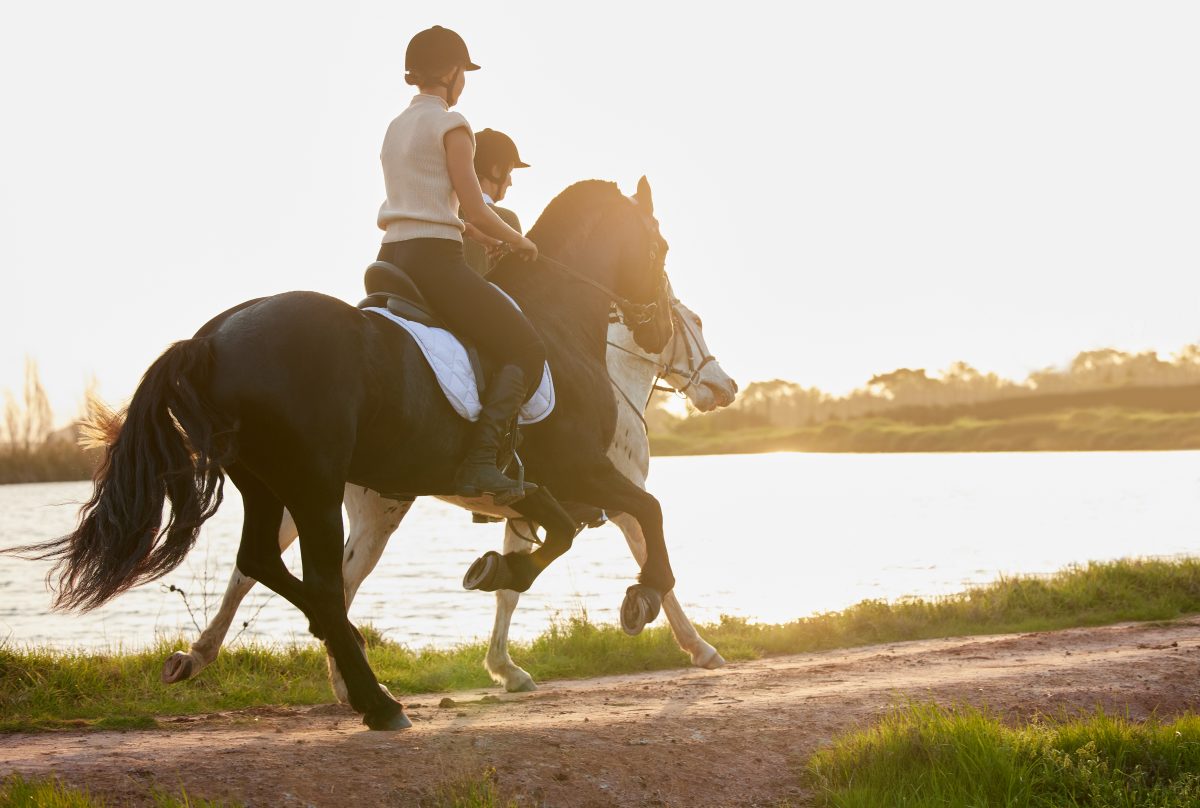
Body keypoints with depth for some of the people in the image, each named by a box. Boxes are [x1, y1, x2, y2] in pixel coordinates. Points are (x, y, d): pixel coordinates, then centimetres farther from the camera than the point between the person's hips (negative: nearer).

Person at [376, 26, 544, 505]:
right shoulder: (450, 124, -5)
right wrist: (520, 242, 7)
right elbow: (476, 211, -9)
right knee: (525, 351, -5)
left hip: (390, 254, 8)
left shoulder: (395, 128, 19)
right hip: (433, 258, -8)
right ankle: (480, 462, -21)